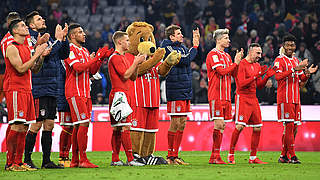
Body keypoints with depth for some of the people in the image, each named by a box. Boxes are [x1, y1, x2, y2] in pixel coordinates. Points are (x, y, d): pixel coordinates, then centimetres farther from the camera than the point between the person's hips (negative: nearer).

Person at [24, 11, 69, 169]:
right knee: (37, 125, -8)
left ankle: (46, 160, 13)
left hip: (52, 89, 8)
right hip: (39, 89, -8)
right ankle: (27, 160, 0)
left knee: (49, 125, 8)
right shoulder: (30, 39, -7)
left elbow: (64, 55, 18)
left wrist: (64, 38, 4)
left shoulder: (47, 39, 17)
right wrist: (58, 40, -13)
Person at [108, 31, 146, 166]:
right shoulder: (115, 57, -9)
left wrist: (137, 63, 6)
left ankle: (115, 159, 9)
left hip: (125, 94, 10)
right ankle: (130, 159, -15)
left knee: (117, 128, 8)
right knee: (125, 127, -12)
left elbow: (133, 77, 20)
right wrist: (136, 63, -11)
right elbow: (125, 75, -17)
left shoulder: (124, 58, 21)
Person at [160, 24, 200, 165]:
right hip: (175, 91, -8)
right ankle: (170, 156, 0)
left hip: (186, 92, 8)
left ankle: (175, 155, 14)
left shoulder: (182, 47, 16)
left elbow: (194, 57, 11)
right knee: (175, 123, -6)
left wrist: (197, 41, 2)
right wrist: (195, 45, -9)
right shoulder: (168, 49, -10)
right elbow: (185, 60, -19)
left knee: (182, 124, 9)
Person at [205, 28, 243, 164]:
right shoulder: (213, 54, -7)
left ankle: (214, 157, 7)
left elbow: (234, 74, 15)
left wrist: (238, 61, 2)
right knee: (218, 124, -12)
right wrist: (235, 63, -9)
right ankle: (216, 155, -9)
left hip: (226, 96, 8)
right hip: (216, 95, -8)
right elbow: (222, 71, -18)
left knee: (222, 126, 5)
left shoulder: (227, 56, 20)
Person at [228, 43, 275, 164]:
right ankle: (231, 154, -3)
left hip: (253, 99, 8)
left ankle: (253, 157, 9)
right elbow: (241, 84, -18)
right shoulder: (241, 64, -9)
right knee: (240, 126, -14)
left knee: (257, 128, 3)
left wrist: (267, 76, 1)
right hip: (242, 98, -8)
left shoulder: (257, 66, 15)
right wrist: (256, 76, -23)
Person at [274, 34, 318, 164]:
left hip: (296, 99, 7)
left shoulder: (296, 61, 19)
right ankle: (292, 156, -12)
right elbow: (278, 76, -20)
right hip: (285, 98, -7)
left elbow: (301, 80, 22)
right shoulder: (279, 60, -4)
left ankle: (283, 156, 12)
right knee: (289, 126, -12)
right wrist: (294, 69, -24)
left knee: (293, 128, 6)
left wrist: (307, 73, 1)